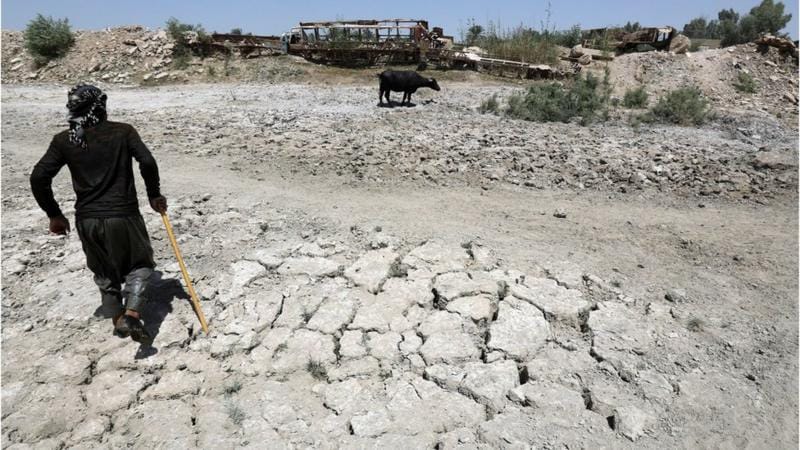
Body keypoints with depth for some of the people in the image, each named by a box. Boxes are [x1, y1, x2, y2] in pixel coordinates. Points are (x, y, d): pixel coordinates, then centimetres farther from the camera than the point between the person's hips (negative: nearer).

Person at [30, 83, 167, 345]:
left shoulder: (63, 140, 3)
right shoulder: (123, 131, -4)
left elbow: (39, 178, -1)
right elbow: (147, 162, -15)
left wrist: (54, 214, 10)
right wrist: (154, 195, -1)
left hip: (87, 220, 3)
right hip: (123, 215, -3)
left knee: (104, 272, 22)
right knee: (139, 264, 14)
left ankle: (117, 320, 32)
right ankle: (131, 315, -5)